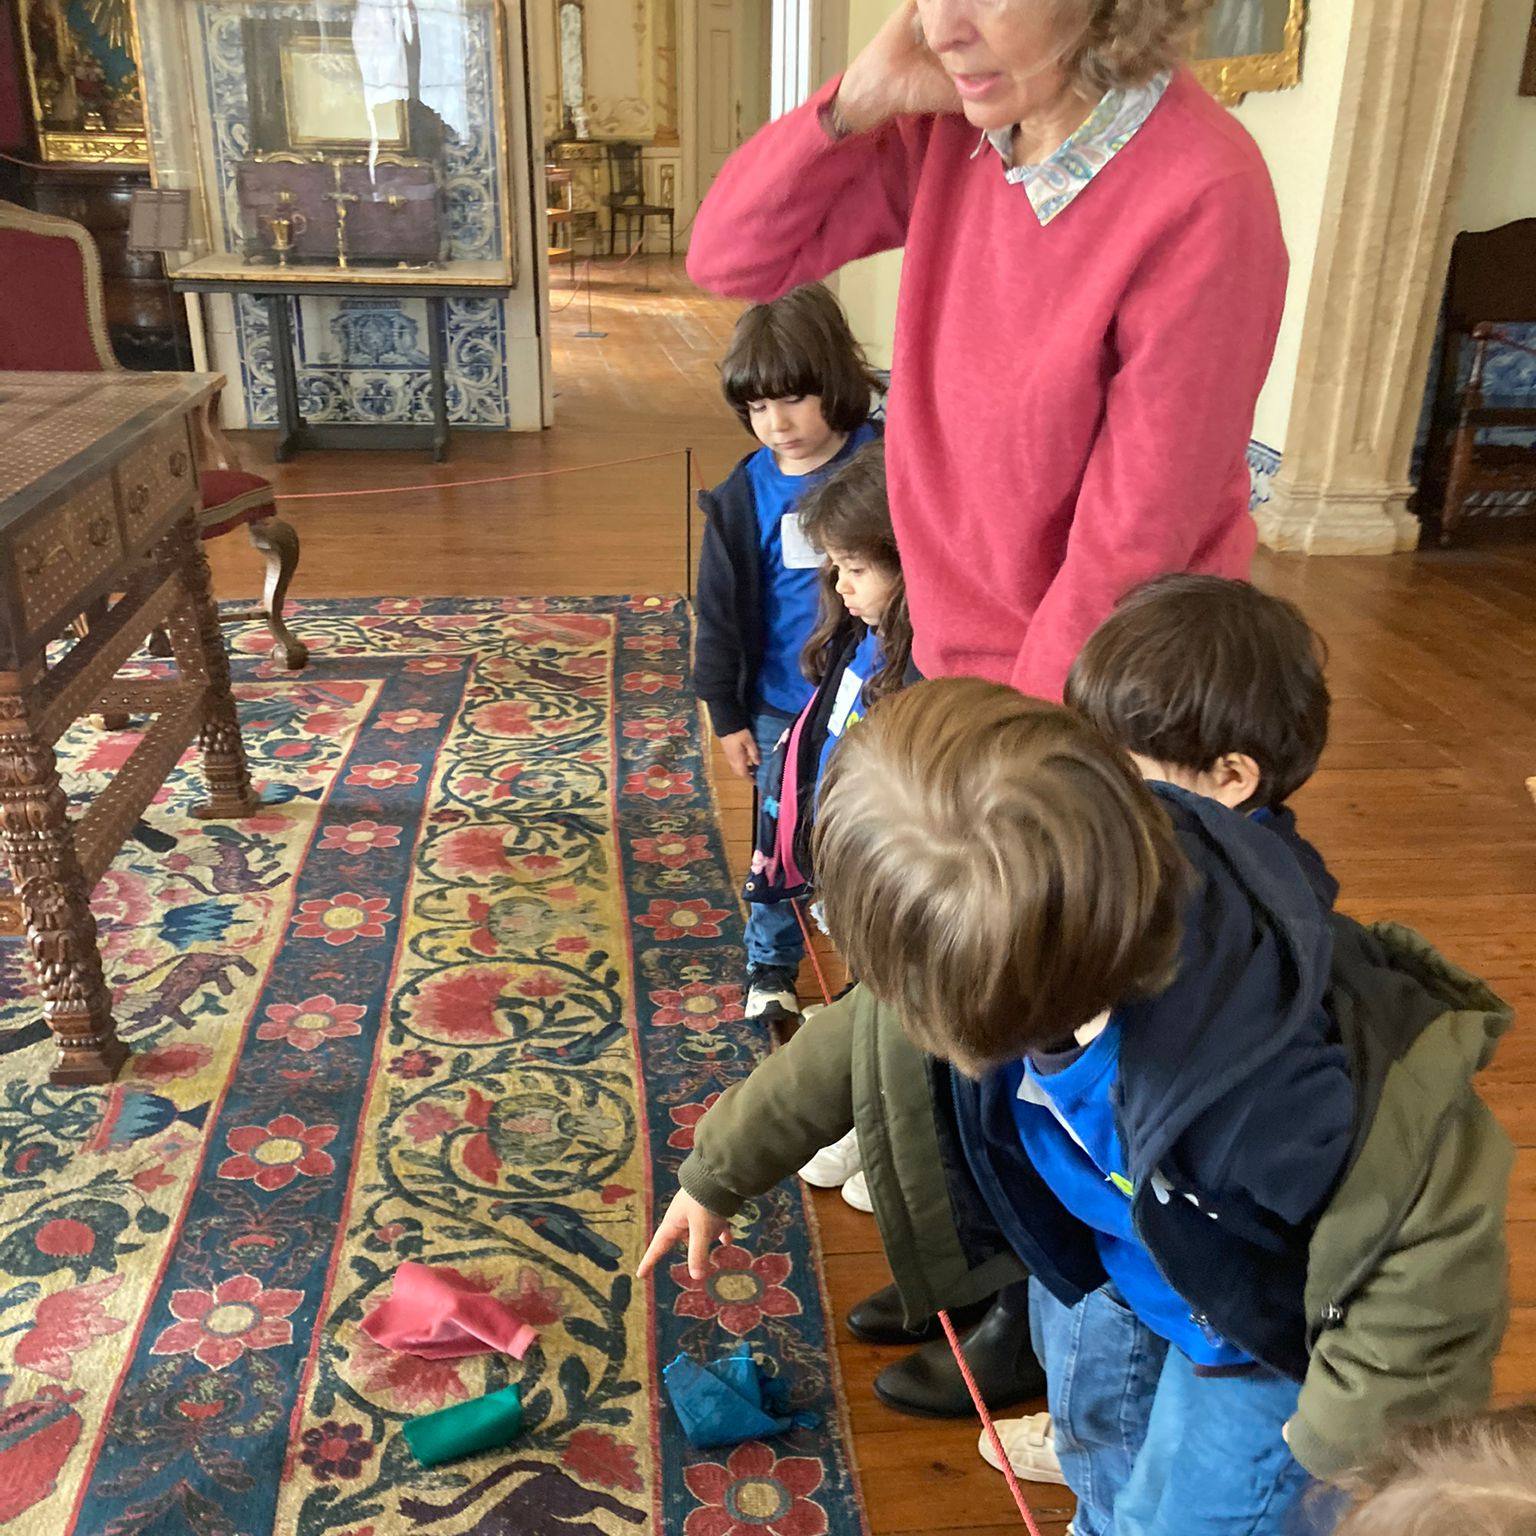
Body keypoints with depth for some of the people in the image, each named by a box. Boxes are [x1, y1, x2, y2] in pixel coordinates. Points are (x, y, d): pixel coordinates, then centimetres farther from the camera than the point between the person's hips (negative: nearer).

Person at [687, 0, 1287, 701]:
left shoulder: (1203, 205, -26)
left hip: (1080, 689, -5)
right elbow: (728, 256, -4)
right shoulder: (954, 129, -6)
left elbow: (1133, 552, -23)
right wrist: (865, 95, -16)